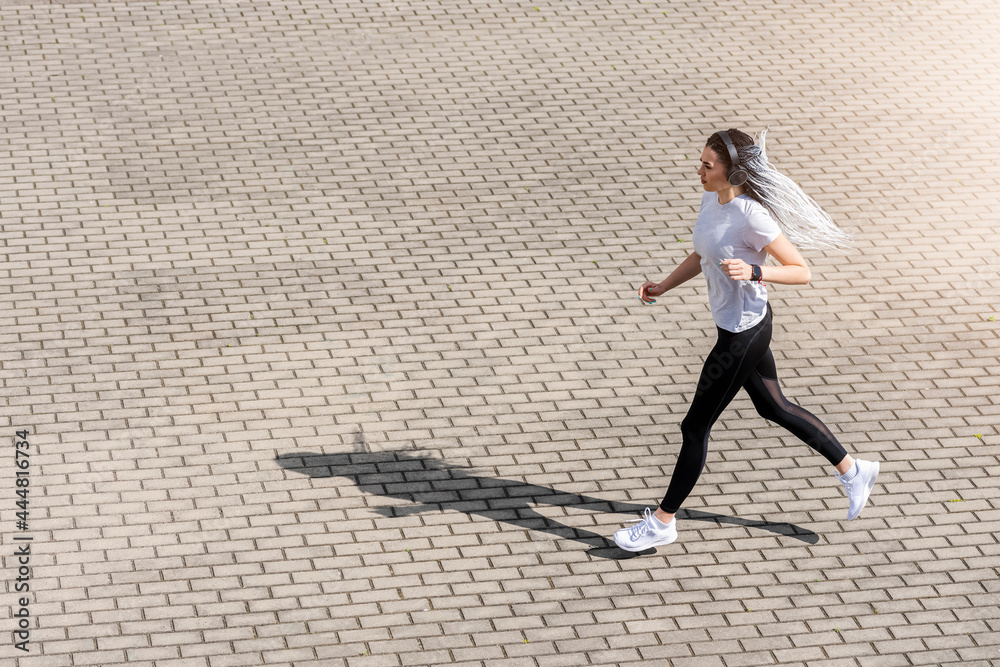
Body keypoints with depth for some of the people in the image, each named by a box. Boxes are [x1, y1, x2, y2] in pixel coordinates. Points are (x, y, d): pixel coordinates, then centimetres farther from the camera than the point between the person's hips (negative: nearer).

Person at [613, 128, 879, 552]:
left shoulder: (751, 216, -28)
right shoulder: (711, 200, -2)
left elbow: (801, 272, -22)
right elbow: (701, 257, 16)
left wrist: (753, 271, -36)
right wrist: (663, 287, 5)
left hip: (742, 335, -10)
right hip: (736, 324, 10)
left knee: (695, 427, 2)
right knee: (774, 408, 24)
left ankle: (662, 522, 17)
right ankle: (852, 470, 39)